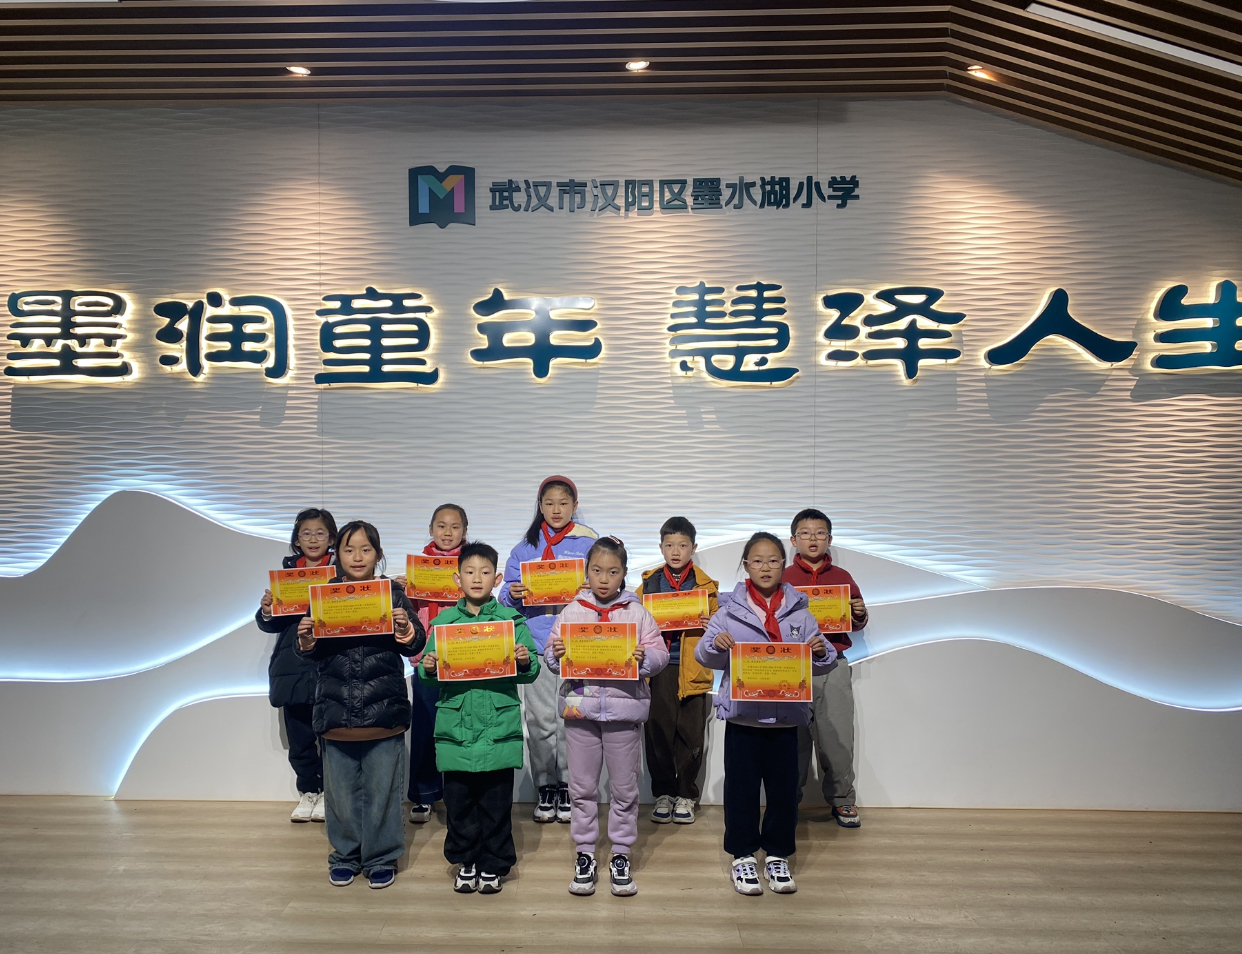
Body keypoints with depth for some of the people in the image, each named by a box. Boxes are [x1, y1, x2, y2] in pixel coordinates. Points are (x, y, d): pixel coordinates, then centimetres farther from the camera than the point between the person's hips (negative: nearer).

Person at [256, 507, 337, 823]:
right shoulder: (286, 572, 9)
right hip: (293, 665, 3)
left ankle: (328, 792, 18)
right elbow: (272, 624, 12)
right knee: (299, 735, 10)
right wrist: (266, 610, -9)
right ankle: (308, 792, 25)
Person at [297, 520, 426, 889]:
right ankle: (345, 855, 32)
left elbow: (414, 647, 0)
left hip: (384, 710, -1)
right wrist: (305, 640, -12)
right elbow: (314, 653, 8)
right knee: (341, 789, 13)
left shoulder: (394, 596, 0)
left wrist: (407, 630, -20)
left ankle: (381, 857, 25)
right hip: (336, 710, 2)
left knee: (382, 789, 8)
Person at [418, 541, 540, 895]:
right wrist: (428, 668, -13)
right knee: (458, 799, 9)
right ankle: (466, 862, 29)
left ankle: (493, 866, 25)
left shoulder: (511, 620, 2)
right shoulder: (444, 621, 6)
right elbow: (429, 675, 8)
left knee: (497, 801, 6)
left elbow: (530, 673, 2)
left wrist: (526, 661, -19)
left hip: (499, 727, -1)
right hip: (455, 726, 2)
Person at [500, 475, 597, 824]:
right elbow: (508, 595, 11)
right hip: (537, 643, 2)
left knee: (570, 717, -1)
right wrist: (514, 593, -10)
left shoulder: (588, 544, 7)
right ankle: (545, 787, 15)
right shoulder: (525, 548, 13)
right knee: (540, 719, 0)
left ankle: (568, 788, 14)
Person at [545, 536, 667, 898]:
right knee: (582, 786, 10)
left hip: (624, 708, -1)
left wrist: (644, 658, -22)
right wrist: (556, 654, -18)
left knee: (624, 787, 8)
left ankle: (621, 855, 23)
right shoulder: (571, 612, 3)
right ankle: (584, 854, 24)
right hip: (580, 708, 1)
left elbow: (660, 655, -2)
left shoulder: (637, 613, 0)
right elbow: (552, 658, 3)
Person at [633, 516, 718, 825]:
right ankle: (663, 793, 20)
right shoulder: (649, 582, 9)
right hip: (656, 669, 1)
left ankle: (686, 795, 19)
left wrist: (710, 624, -11)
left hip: (691, 669, -1)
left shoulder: (705, 584, 7)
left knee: (691, 733, 3)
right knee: (657, 732, 4)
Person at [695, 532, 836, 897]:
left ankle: (778, 856, 26)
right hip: (742, 715, -1)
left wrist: (822, 653, -15)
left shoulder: (800, 614, 4)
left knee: (784, 787, 8)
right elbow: (703, 656, -1)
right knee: (741, 787, 6)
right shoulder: (730, 613, -1)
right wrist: (715, 644, -22)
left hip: (785, 717, 2)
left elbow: (820, 665, 7)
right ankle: (743, 856, 22)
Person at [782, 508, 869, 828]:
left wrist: (860, 614, -3)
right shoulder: (783, 578, 5)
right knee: (794, 736, 3)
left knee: (837, 735, 2)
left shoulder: (842, 577, 10)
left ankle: (842, 800, 19)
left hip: (834, 664, 1)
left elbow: (855, 624, 18)